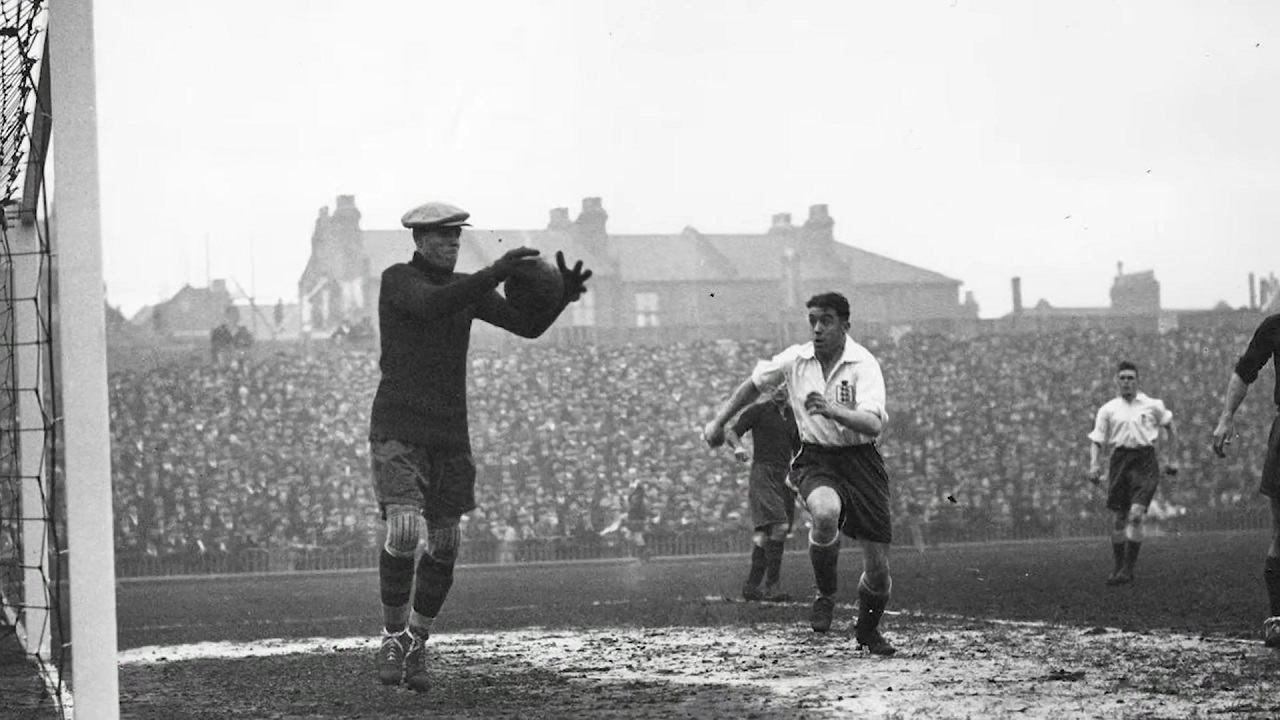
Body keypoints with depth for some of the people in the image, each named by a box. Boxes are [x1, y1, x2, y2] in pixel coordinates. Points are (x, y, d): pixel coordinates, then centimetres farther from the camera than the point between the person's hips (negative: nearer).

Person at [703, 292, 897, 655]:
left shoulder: (863, 364, -15)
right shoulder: (795, 359, -2)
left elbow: (873, 424, -28)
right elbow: (754, 384, 18)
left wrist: (831, 410, -43)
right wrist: (719, 421, 16)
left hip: (860, 460, -1)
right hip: (815, 459, 1)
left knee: (877, 567, -2)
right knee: (825, 512, -36)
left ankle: (867, 628, 31)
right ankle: (826, 595, -9)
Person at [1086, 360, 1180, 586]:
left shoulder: (1152, 406, 8)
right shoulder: (1108, 409, 10)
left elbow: (1171, 428, 20)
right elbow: (1097, 440, 8)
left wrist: (1172, 459, 15)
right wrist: (1094, 465, -9)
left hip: (1145, 460, -2)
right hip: (1120, 459, 2)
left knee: (1136, 516, -16)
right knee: (1118, 519, 3)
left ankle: (1128, 569, -11)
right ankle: (1118, 567, 17)